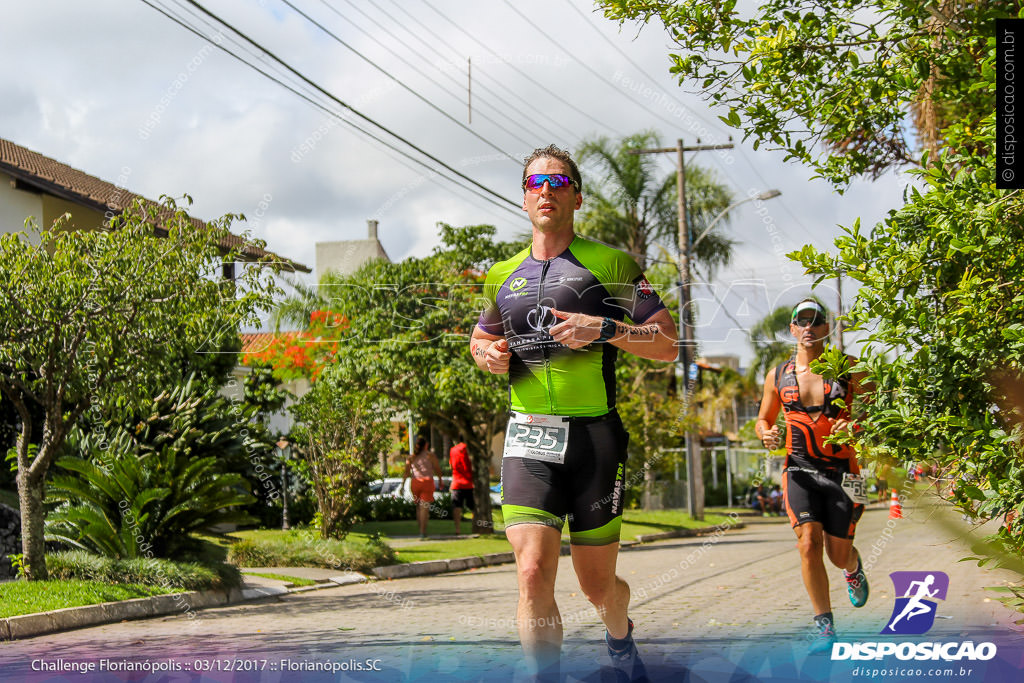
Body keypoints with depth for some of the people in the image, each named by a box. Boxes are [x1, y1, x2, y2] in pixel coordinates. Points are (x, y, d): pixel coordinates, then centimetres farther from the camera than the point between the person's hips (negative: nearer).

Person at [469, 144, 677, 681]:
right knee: (533, 574, -16)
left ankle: (620, 636, 42)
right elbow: (480, 339, 31)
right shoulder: (503, 276, 13)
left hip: (596, 439, -2)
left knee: (597, 585, 8)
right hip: (528, 440, 2)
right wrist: (488, 354, 6)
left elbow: (667, 344, 0)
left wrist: (604, 328, -16)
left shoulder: (610, 263, 3)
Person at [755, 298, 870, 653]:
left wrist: (856, 425, -21)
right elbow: (763, 419, 18)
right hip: (800, 471, 1)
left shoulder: (849, 370, 0)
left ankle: (854, 569, 44)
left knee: (838, 554, 4)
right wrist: (766, 434, -6)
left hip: (841, 471, -1)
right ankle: (824, 625, -10)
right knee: (809, 543, -18)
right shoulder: (778, 375, 6)